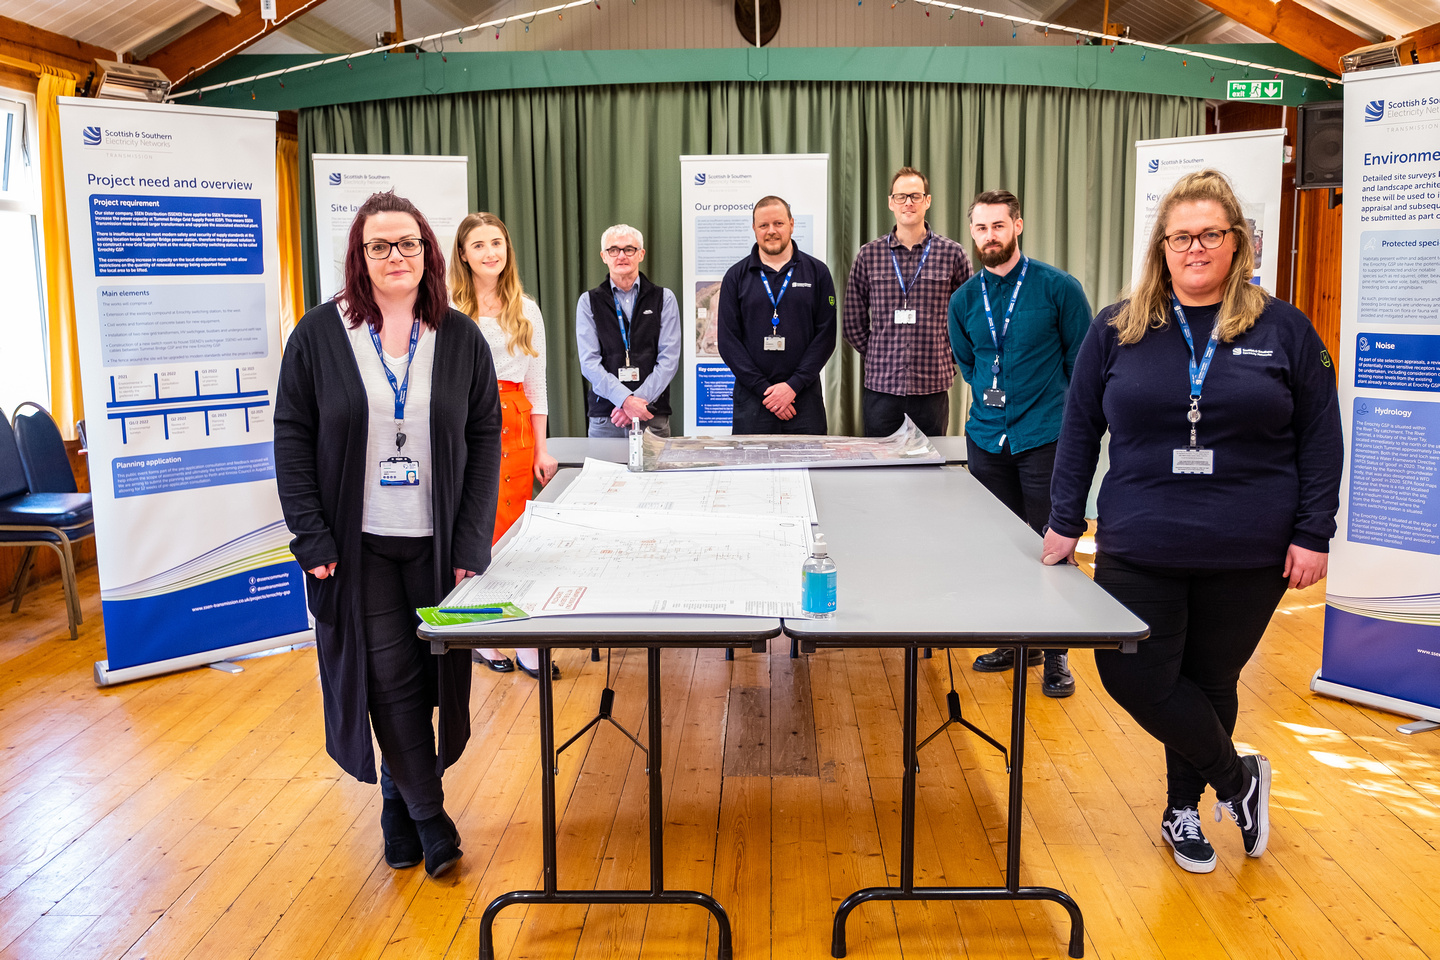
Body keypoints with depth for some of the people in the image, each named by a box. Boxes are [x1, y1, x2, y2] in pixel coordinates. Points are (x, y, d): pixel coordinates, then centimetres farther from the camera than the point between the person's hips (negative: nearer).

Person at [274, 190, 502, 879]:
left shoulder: (461, 339, 3)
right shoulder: (320, 334, 0)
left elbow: (484, 440, 2)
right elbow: (292, 437, -1)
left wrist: (472, 544, -5)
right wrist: (313, 539, -9)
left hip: (436, 543, 2)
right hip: (358, 544, -1)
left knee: (430, 673, 8)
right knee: (389, 676, -1)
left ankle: (400, 798, 31)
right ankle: (428, 816, 14)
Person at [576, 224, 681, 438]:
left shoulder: (664, 299, 9)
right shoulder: (589, 302, 9)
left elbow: (669, 360, 0)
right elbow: (589, 362, -1)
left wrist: (638, 400, -12)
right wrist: (625, 399, -15)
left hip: (653, 417, 0)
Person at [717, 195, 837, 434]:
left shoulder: (817, 272, 7)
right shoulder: (736, 276, 7)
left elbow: (826, 334, 1)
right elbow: (728, 341, 1)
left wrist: (794, 384, -10)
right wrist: (764, 388, -9)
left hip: (804, 397, 0)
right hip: (751, 399, 0)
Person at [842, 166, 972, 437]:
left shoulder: (952, 253, 3)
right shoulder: (869, 255, 4)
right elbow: (853, 322, 10)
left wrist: (948, 357, 5)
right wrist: (878, 356, 6)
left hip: (932, 386, 0)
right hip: (880, 385, 1)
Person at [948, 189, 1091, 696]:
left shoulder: (1057, 287, -6)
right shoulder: (964, 300, 6)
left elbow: (1082, 360, 2)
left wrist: (1066, 414, 5)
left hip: (1045, 438, -4)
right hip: (987, 438, 4)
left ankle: (1056, 653, 11)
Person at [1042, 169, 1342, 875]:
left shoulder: (1284, 330, 1)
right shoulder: (1117, 330, 3)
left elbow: (1320, 438, 3)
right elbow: (1079, 428, 6)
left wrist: (1313, 534, -2)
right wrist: (1065, 523, 3)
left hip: (1248, 557, -1)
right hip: (1140, 551, 1)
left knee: (1210, 682, 10)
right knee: (1132, 675, -6)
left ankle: (1183, 810, 32)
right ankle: (1236, 777, 18)